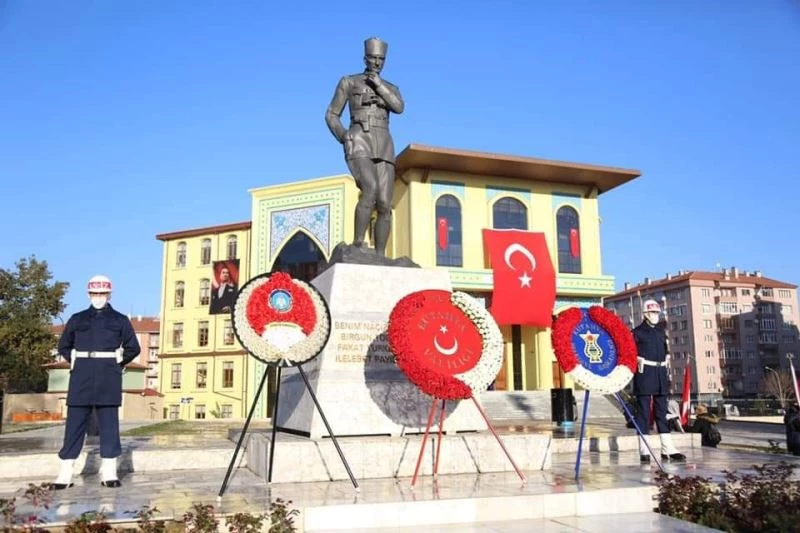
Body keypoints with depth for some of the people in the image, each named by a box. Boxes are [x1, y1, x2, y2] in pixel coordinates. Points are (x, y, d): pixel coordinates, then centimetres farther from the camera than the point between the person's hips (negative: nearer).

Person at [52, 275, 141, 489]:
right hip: (81, 377, 1)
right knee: (75, 422, 0)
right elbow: (63, 346, 19)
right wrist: (76, 362, 9)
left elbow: (133, 348, 11)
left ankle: (109, 473, 3)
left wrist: (117, 364, 5)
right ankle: (65, 473, 5)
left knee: (109, 423, 0)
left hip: (109, 379, -1)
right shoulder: (77, 319, 12)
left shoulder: (120, 320, 9)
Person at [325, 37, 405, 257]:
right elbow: (331, 115, 11)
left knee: (384, 205, -8)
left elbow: (399, 108, 0)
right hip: (359, 145, -4)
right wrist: (344, 138, -4)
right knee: (371, 191, -31)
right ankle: (357, 246, -24)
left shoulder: (391, 88, 22)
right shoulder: (348, 82, 13)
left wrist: (379, 85, -6)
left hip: (383, 148, 4)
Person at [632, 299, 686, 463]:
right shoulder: (637, 332, -1)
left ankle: (667, 449, 8)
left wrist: (666, 374, 16)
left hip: (660, 374, 6)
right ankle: (644, 451, -1)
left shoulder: (661, 332, 18)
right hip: (645, 374, -6)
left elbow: (665, 351, 22)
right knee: (644, 411, -4)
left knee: (662, 411, 6)